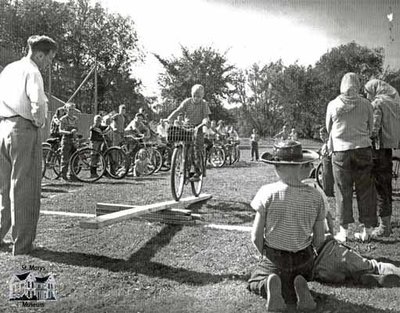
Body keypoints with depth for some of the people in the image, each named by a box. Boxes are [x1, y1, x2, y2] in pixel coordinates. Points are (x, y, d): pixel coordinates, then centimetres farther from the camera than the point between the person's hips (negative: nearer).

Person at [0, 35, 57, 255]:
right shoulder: (32, 72, -9)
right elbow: (38, 105, -23)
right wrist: (40, 122, -6)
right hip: (25, 130, -8)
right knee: (25, 189, 0)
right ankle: (22, 245, 8)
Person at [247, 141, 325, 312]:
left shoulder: (267, 192, -16)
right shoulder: (315, 196, -9)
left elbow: (256, 237, -12)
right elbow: (319, 240, -3)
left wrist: (266, 256, 7)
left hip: (274, 258, -2)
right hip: (304, 259, 2)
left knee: (254, 282, 26)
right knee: (301, 275, 35)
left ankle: (268, 284, -10)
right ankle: (299, 285, -2)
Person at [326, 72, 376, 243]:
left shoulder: (333, 105, -1)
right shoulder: (366, 104, -1)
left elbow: (328, 129, 11)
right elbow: (370, 129, 8)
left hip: (340, 151, 0)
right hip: (363, 149, 0)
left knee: (343, 191, 6)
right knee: (365, 190, 8)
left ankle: (343, 231, 10)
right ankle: (367, 230, 14)